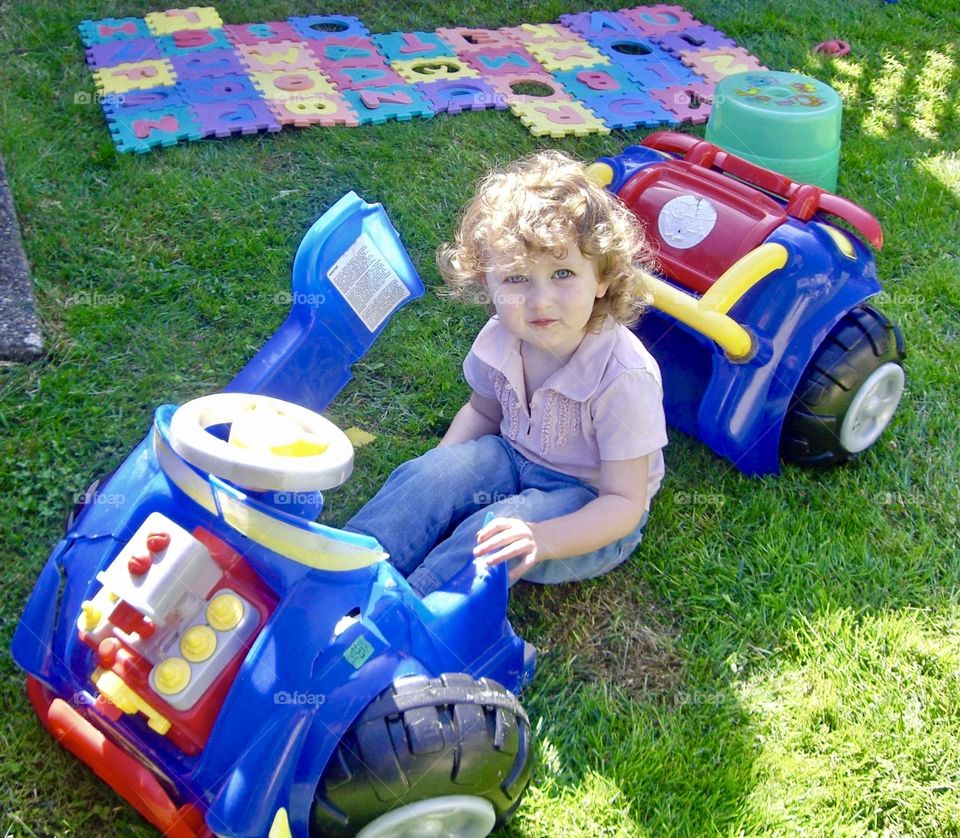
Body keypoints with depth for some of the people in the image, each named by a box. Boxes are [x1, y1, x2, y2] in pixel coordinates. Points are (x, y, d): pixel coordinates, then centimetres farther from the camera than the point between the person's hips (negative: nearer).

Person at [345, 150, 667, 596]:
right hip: (514, 460, 6)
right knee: (428, 475, -19)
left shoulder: (623, 378, -29)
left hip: (591, 506, -5)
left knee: (494, 533, -32)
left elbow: (625, 504, -26)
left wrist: (542, 538, -42)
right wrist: (440, 471, -6)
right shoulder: (500, 340, -10)